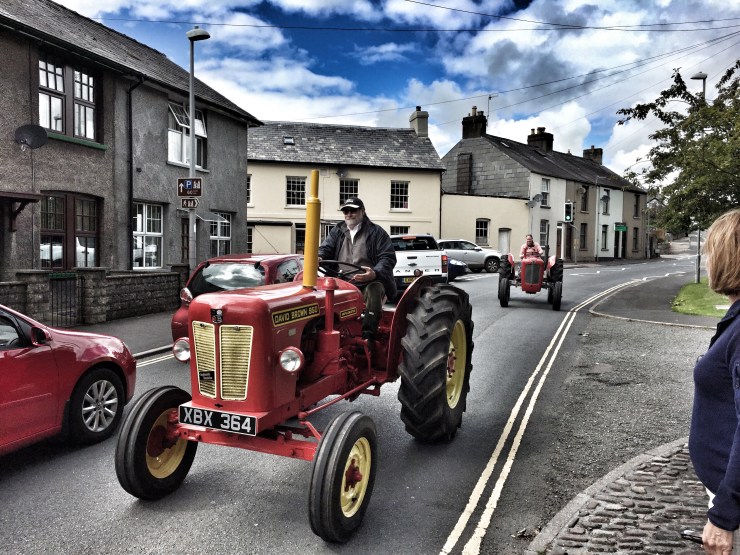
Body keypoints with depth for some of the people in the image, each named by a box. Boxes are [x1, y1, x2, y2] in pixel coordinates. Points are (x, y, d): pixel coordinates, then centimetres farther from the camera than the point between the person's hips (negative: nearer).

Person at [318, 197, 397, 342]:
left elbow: (388, 257, -1)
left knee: (374, 291, -36)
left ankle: (367, 338, -38)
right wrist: (318, 258, -17)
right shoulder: (337, 231, 20)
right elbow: (325, 249, 11)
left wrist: (374, 273, -23)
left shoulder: (376, 232, 8)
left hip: (369, 282, -3)